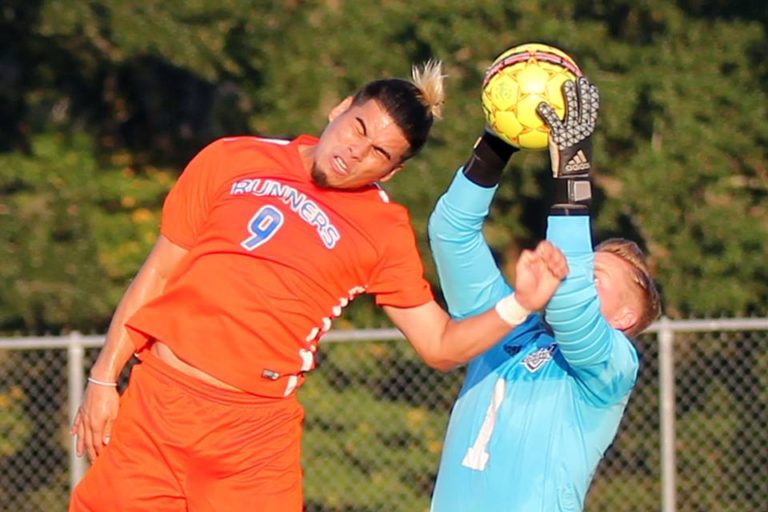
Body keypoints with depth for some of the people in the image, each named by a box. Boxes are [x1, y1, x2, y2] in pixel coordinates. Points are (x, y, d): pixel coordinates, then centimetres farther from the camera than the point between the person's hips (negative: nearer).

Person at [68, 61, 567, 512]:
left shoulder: (386, 230, 3)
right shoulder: (231, 161, 5)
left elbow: (440, 345, 2)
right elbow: (157, 272, 8)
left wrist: (518, 305, -16)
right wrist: (103, 379, 5)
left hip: (256, 432, -1)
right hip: (153, 401, 1)